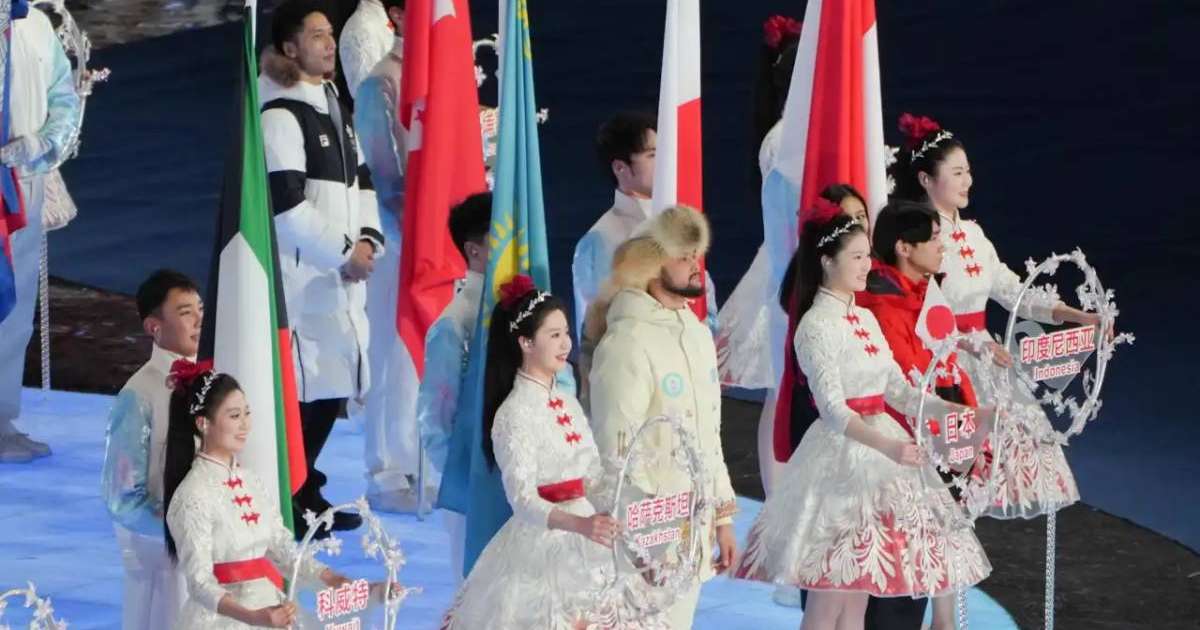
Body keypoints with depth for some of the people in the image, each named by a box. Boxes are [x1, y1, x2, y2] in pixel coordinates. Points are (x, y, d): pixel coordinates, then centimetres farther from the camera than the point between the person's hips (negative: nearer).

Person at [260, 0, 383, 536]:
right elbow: (286, 205, -17)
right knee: (301, 391, -11)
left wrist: (368, 240, 4)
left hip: (340, 274, 9)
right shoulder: (280, 116, -13)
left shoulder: (335, 110, 17)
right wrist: (343, 251, -13)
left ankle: (303, 492, 20)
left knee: (333, 387, 10)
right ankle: (288, 500, -5)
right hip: (299, 276, -9)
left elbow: (361, 184, 21)